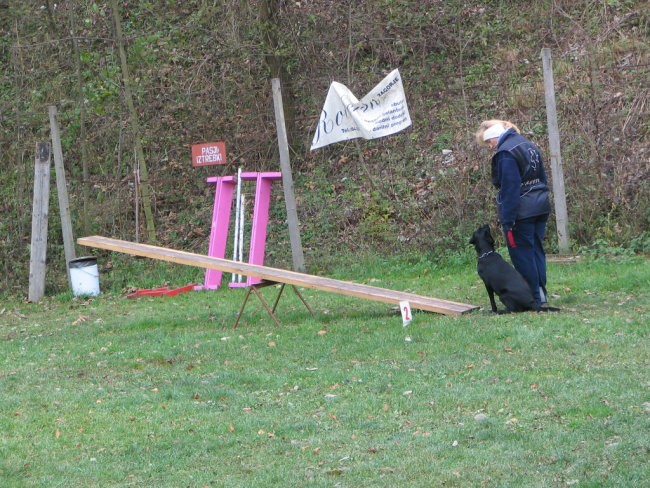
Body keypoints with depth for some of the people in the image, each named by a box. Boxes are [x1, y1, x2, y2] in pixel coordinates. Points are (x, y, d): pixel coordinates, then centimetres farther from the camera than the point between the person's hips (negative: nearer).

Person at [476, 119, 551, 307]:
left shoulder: (505, 153, -15)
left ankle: (533, 298, 2)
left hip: (521, 213, -9)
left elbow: (509, 189, -19)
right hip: (540, 207, 9)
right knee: (537, 251, 14)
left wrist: (507, 221, -17)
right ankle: (540, 293, 18)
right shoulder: (530, 146, 13)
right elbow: (542, 179, 18)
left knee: (522, 255, -1)